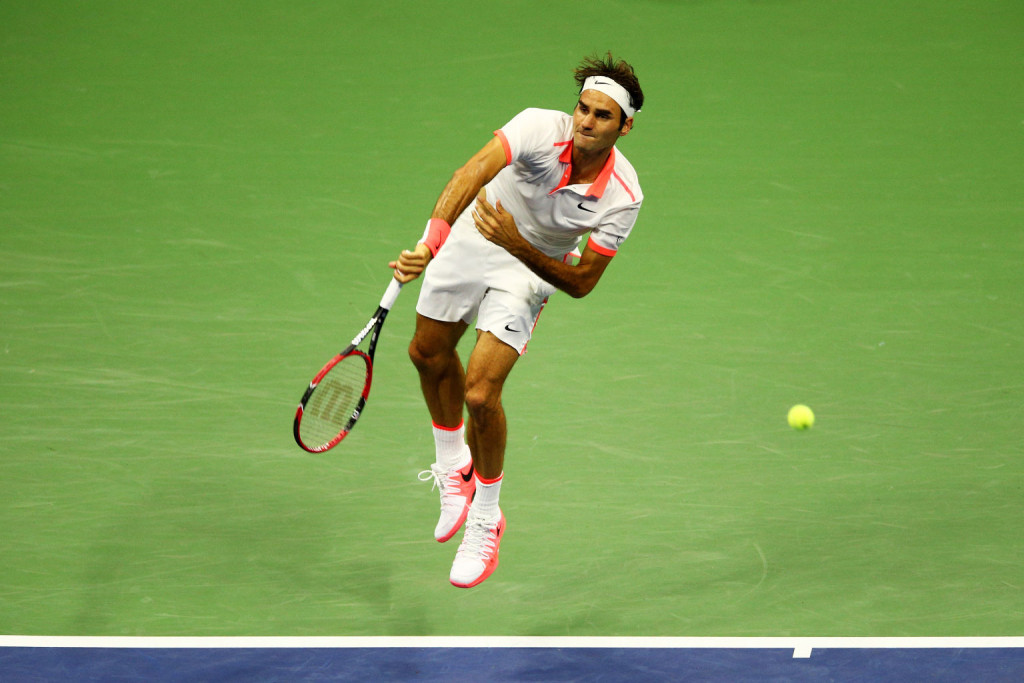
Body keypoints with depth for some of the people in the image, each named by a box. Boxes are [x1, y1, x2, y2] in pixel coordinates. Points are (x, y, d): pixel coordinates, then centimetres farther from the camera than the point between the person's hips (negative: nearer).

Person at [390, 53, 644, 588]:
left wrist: (517, 245, -37)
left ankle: (485, 519, 10)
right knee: (429, 353, 19)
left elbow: (581, 282, -22)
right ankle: (452, 465, 47)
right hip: (472, 237, 2)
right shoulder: (540, 128, -31)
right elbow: (471, 174, -45)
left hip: (532, 267, -2)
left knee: (480, 393, -14)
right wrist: (429, 243, -61)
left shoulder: (623, 196, -27)